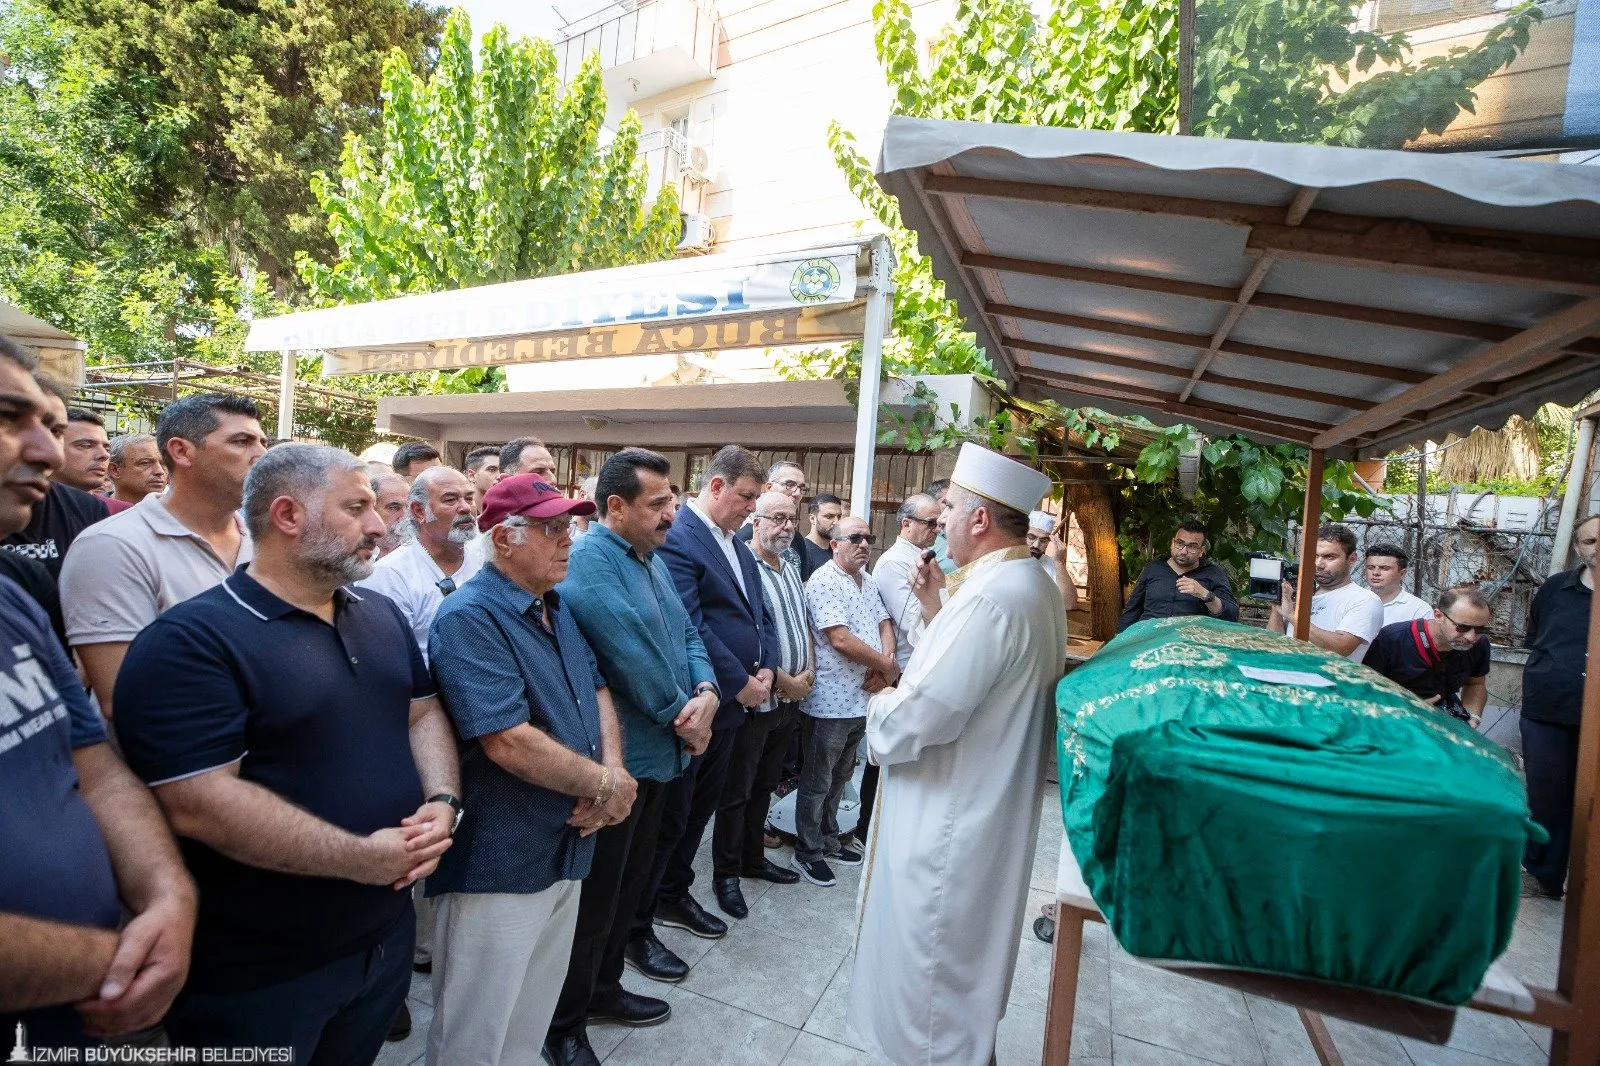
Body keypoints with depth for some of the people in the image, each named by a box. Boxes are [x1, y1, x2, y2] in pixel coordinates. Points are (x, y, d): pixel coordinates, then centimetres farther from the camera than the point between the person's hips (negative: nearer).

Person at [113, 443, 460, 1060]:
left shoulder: (383, 617, 5)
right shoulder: (190, 642, -19)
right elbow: (197, 804, -25)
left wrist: (442, 801, -9)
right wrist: (364, 858, -22)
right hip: (256, 973, -6)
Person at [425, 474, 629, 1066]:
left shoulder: (556, 608, 8)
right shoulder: (469, 618, -20)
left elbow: (596, 690, 11)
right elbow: (509, 741, -28)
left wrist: (614, 768, -7)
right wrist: (608, 786, -17)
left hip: (567, 848, 8)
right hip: (499, 866, -8)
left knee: (533, 1017, 25)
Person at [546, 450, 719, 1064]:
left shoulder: (654, 559, 10)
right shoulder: (589, 561, -20)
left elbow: (686, 632, 9)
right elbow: (630, 652, -26)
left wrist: (706, 693, -10)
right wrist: (683, 716, -14)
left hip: (660, 751, 9)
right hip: (615, 759, -9)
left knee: (631, 881, 23)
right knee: (594, 898, 8)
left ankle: (603, 988, 44)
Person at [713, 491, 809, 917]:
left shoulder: (792, 567, 8)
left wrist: (809, 670, 3)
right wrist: (787, 682, -15)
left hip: (790, 700, 8)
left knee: (764, 786, 21)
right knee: (736, 792, 8)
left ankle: (753, 857, 37)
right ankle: (726, 874, 23)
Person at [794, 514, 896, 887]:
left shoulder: (869, 582, 11)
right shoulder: (824, 582, -16)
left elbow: (884, 624, 10)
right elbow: (840, 640, -23)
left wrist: (884, 664, -11)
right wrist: (889, 667, -14)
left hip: (863, 698, 8)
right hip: (831, 700, -8)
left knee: (839, 778, 21)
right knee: (817, 782, 7)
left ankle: (829, 841, 36)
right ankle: (807, 853, 22)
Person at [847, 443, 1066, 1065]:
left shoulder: (989, 597, -28)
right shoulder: (1036, 585, 5)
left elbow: (921, 715, -28)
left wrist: (880, 707, -9)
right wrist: (940, 610, 5)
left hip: (950, 819, -10)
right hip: (989, 806, 10)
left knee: (930, 962, 11)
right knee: (961, 957, 28)